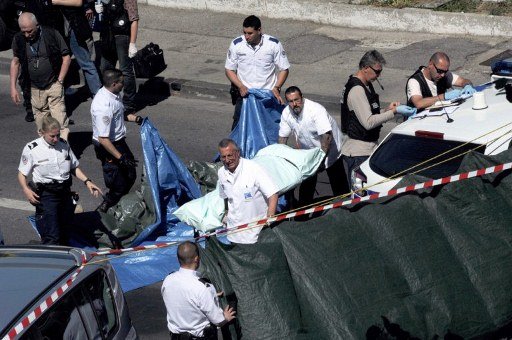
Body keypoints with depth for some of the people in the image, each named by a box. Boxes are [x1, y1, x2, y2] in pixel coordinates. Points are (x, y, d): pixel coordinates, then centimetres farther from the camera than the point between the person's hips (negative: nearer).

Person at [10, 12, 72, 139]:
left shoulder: (52, 34, -11)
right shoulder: (19, 39, -3)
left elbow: (66, 57, -3)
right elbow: (15, 62, 9)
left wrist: (60, 81, -7)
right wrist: (13, 87, 4)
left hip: (54, 85, -3)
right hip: (35, 89, 3)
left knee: (60, 119, -9)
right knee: (41, 121, 8)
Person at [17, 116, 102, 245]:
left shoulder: (64, 145, 8)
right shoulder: (31, 149, -7)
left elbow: (74, 167, 18)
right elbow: (22, 173, -2)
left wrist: (87, 181, 4)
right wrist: (26, 189, -20)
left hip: (65, 191, 6)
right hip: (46, 194, -5)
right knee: (52, 238, -14)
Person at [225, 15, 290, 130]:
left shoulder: (273, 44, -9)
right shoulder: (236, 44, -7)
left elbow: (284, 69, -2)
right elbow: (229, 70, 2)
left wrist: (276, 88, -17)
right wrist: (241, 87, -13)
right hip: (244, 94, 1)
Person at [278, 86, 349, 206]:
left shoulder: (316, 110, -30)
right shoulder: (286, 113, -12)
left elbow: (327, 136, -37)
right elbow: (282, 137, -2)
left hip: (330, 151, -5)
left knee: (338, 182, 0)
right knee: (306, 183, 6)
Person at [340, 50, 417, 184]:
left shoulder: (366, 85, 15)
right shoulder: (356, 90, -18)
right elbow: (368, 122, -24)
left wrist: (387, 110, 4)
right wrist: (394, 111, -21)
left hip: (367, 150, 10)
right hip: (358, 154, -10)